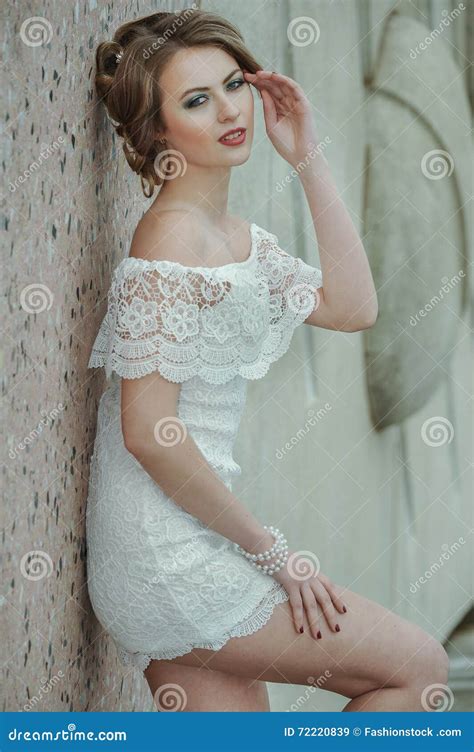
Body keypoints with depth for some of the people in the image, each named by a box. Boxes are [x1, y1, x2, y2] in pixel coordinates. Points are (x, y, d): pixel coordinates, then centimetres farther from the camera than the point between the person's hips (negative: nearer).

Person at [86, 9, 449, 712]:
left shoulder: (239, 238, 13)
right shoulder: (171, 243, -16)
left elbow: (352, 307, 9)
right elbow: (150, 433, -21)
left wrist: (310, 158, 7)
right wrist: (275, 552, -14)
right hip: (168, 554, -9)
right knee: (418, 665, 0)